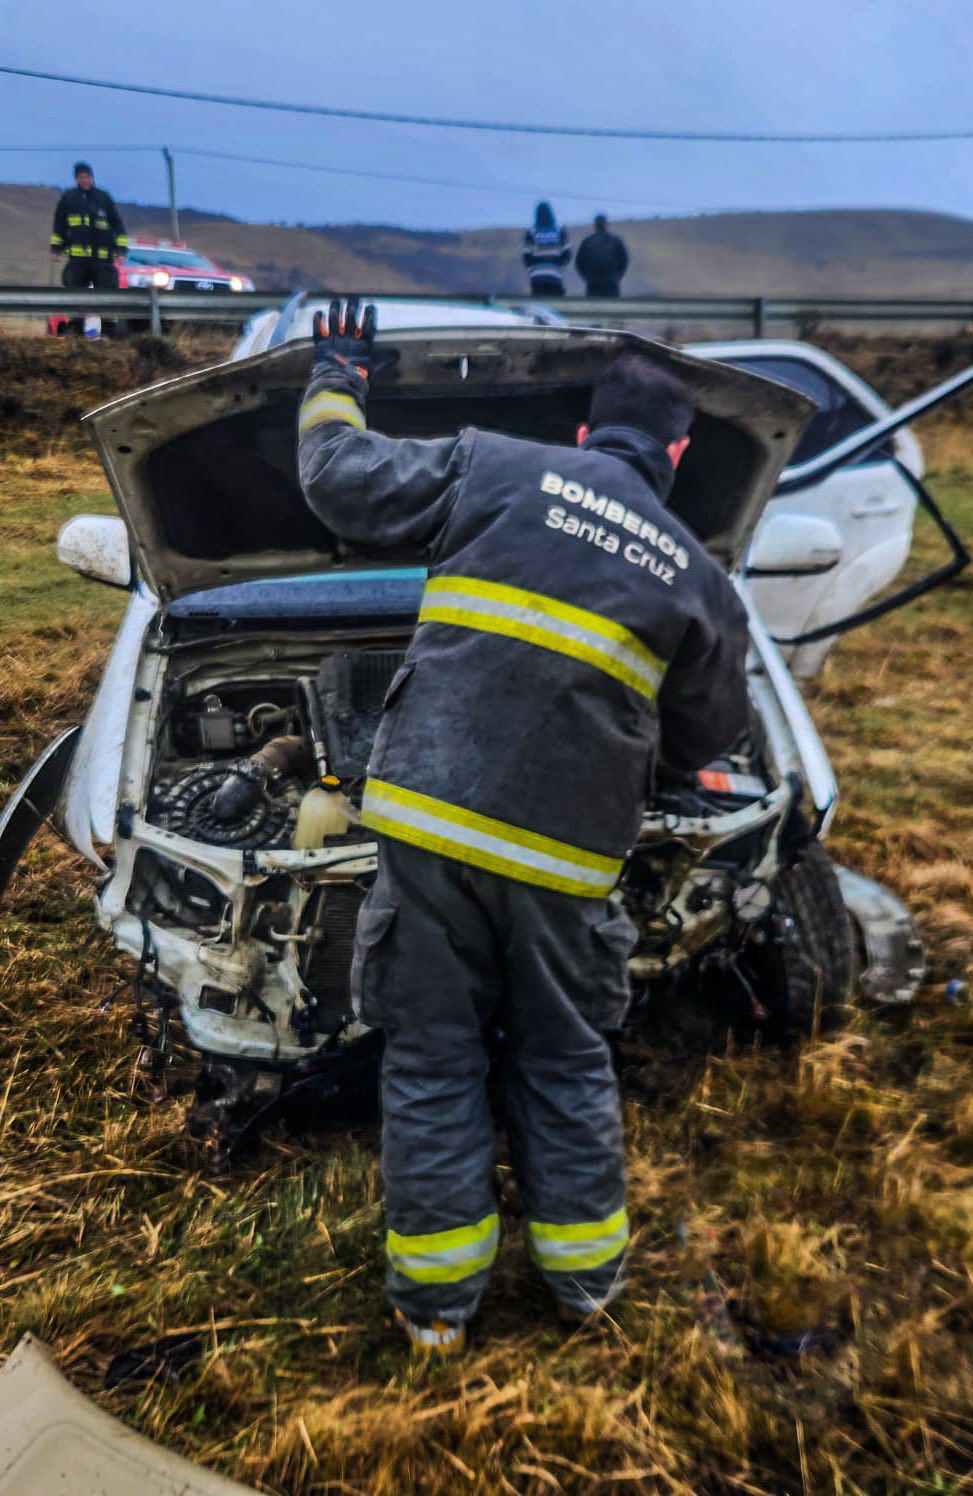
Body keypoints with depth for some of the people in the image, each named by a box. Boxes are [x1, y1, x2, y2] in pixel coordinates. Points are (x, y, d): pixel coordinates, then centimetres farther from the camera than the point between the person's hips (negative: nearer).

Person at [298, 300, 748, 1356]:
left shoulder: (496, 468, 3)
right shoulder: (700, 580, 10)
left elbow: (339, 479, 8)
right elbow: (701, 739, 18)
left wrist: (334, 376, 27)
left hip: (432, 813, -1)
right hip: (565, 847, 2)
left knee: (433, 1058, 12)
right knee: (566, 1059, 20)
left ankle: (436, 1298, 25)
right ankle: (585, 1275, 35)